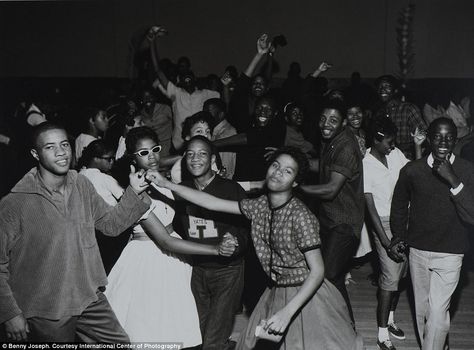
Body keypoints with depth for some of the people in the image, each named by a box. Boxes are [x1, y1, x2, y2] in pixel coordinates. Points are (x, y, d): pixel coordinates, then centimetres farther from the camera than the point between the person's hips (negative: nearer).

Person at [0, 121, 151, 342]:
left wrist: (134, 193, -4)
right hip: (45, 314, -5)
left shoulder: (82, 185, 0)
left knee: (121, 344, 10)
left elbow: (111, 224, 11)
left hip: (90, 300, 5)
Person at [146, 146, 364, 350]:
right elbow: (213, 203, 1)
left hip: (306, 295, -6)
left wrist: (287, 312, -27)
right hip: (276, 294, 6)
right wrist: (166, 184, -3)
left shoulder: (301, 216, -20)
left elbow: (317, 272, -20)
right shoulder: (260, 206, -1)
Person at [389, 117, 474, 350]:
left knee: (437, 312, -8)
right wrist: (398, 236, 8)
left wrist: (453, 181, -27)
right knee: (421, 310, 15)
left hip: (449, 254, -2)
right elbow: (399, 206, 12)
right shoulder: (411, 171, -6)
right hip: (417, 251, 3)